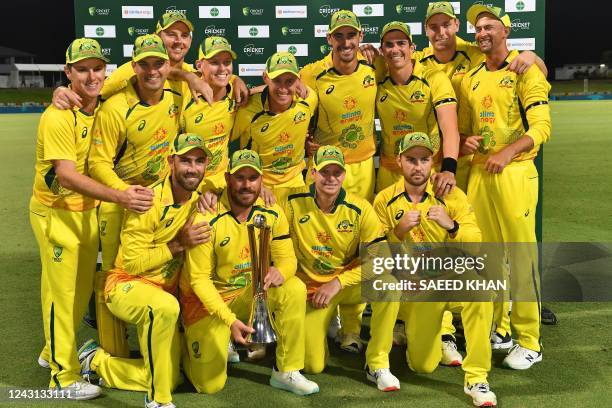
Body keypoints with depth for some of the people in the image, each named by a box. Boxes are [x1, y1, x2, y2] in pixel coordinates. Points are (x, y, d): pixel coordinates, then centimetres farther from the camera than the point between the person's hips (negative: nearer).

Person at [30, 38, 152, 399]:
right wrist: (120, 197, -39)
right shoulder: (58, 116, -21)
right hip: (56, 212, -7)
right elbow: (67, 176, -29)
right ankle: (64, 375, 16)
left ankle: (54, 353, 38)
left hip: (88, 210, 7)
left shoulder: (105, 108, 1)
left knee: (83, 289, 17)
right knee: (62, 292, 1)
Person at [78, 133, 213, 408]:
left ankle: (96, 361, 27)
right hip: (126, 286, -7)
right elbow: (132, 263, -22)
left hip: (164, 291, 7)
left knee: (170, 379, 7)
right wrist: (177, 244, -28)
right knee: (165, 306, -42)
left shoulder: (199, 199, -4)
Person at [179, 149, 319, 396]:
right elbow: (199, 279, -20)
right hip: (208, 299, -4)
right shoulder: (208, 220, -23)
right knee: (210, 385, -7)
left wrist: (279, 271, -34)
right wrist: (230, 320, -30)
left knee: (295, 289, -23)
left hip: (250, 294, 4)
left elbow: (288, 258, -8)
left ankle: (286, 372, -8)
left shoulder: (271, 214, -9)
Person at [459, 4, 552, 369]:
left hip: (514, 172, -6)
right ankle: (498, 329, 25)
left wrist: (506, 153, -22)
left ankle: (530, 342, 6)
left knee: (522, 255, -5)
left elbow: (542, 126, -10)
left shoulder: (525, 71, -1)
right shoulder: (471, 79, 16)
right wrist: (466, 141, 1)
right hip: (478, 173, 6)